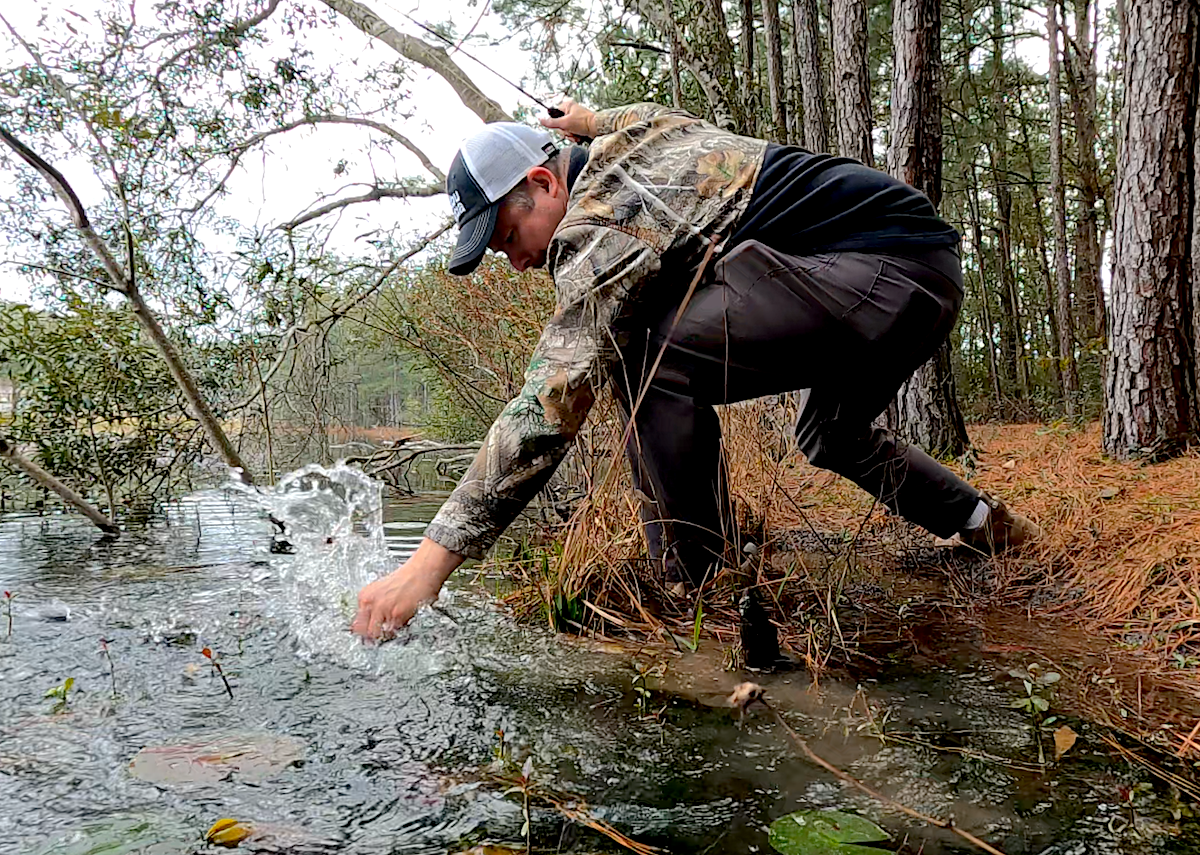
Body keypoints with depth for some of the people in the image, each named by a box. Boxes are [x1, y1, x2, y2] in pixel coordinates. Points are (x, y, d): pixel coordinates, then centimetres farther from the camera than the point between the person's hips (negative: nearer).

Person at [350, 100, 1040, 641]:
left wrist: (434, 557, -22)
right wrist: (589, 122, 56)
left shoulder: (606, 221, -15)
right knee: (833, 435, 31)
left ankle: (695, 591, -11)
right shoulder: (633, 131, 11)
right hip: (931, 270, 11)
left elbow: (549, 405, -23)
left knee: (653, 358, -22)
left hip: (892, 266, -11)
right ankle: (990, 527, 44)